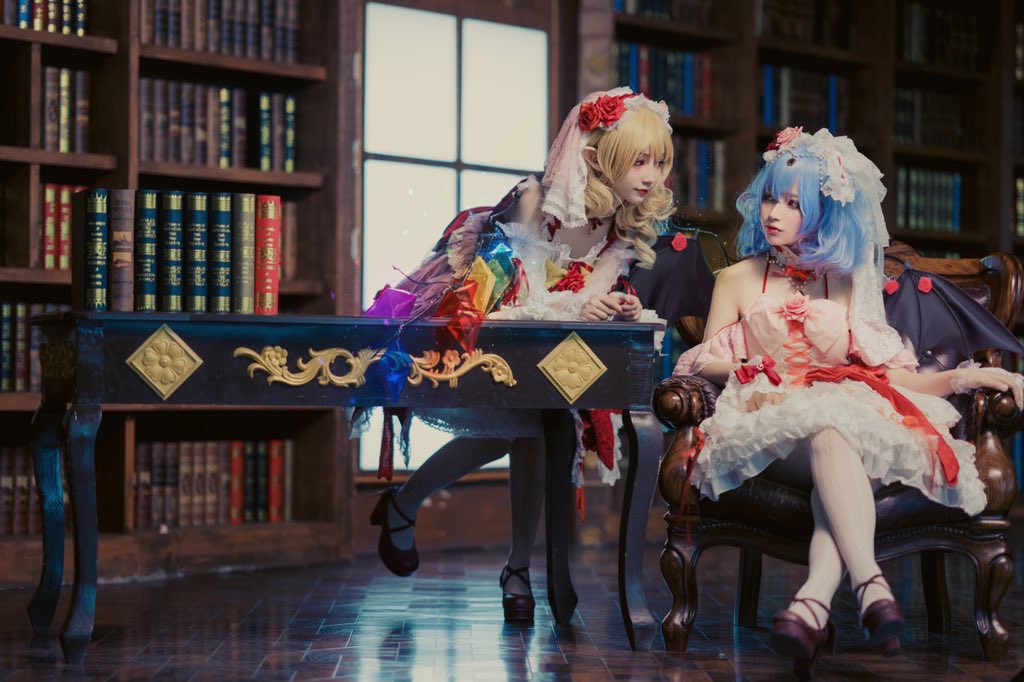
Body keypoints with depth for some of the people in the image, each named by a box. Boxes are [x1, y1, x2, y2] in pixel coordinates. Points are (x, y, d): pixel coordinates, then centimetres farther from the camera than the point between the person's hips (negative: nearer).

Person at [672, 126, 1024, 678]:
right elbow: (707, 363, 11)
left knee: (833, 438, -39)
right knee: (828, 432, -38)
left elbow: (891, 375, 14)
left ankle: (813, 601, -61)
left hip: (855, 416, 1)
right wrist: (756, 377, -9)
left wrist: (966, 377, -1)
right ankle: (871, 586, -59)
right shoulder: (738, 280, 20)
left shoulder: (850, 286, 22)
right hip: (773, 426, -1)